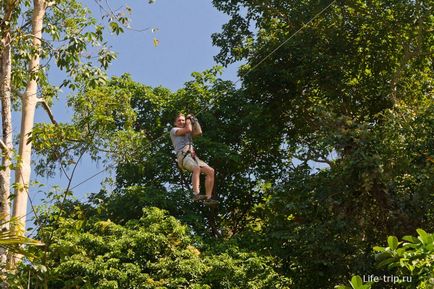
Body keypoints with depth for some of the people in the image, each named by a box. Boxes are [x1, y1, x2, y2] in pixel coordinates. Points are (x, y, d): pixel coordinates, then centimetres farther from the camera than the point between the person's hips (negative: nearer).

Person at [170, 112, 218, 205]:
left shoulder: (187, 134, 37)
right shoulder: (173, 130, 16)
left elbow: (199, 132, 19)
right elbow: (188, 129, 0)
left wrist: (194, 120, 23)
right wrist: (188, 120, 18)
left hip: (193, 157, 7)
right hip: (183, 156, -7)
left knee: (210, 171, -12)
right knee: (197, 169, -37)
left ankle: (208, 198, -17)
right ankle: (196, 194, -47)